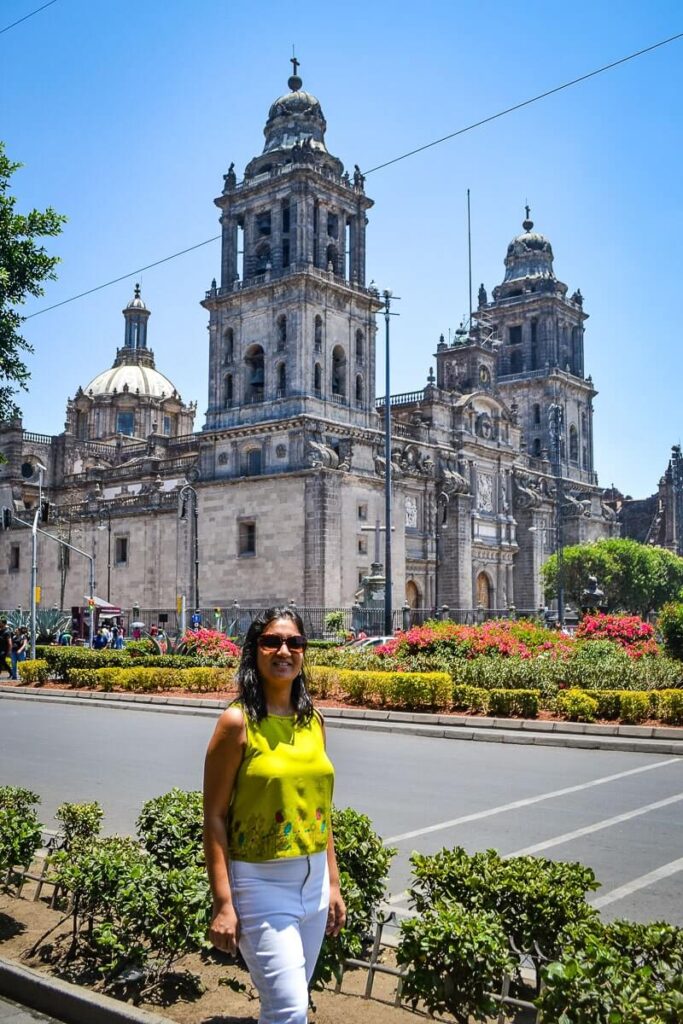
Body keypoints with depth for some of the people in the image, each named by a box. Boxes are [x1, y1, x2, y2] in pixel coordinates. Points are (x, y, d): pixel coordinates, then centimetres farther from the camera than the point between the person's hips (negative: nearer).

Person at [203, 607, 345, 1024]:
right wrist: (223, 904, -15)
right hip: (261, 883, -6)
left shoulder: (313, 720, 6)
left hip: (314, 880, 6)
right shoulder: (238, 721, -12)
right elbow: (215, 816, -12)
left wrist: (333, 884, 12)